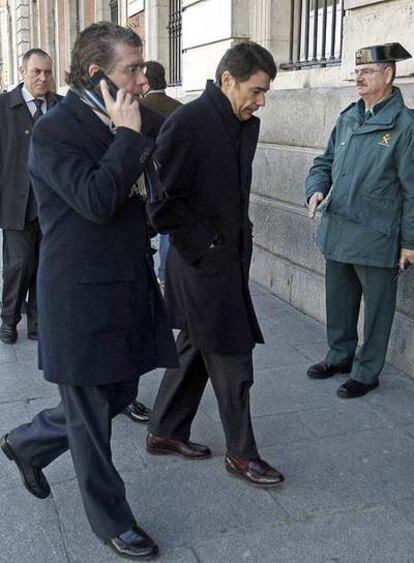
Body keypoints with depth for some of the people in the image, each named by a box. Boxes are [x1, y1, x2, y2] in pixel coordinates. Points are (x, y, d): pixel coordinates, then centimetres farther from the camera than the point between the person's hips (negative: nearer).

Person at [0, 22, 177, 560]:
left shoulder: (131, 121, 8)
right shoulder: (54, 129, -15)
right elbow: (97, 201, -27)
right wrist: (127, 136, -19)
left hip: (129, 286, 8)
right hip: (82, 295, -8)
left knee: (117, 394, 20)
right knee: (90, 416, 8)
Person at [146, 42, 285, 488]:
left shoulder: (247, 125, 8)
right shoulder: (187, 123, -17)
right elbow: (162, 199, -17)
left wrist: (240, 240, 10)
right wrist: (201, 246, -14)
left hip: (230, 258, 9)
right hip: (203, 264, -8)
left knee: (196, 348, 18)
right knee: (231, 358, 1)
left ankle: (165, 432, 34)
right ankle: (241, 453, 18)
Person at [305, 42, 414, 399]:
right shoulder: (347, 118, 7)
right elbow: (325, 162, 17)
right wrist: (316, 189, -4)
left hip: (375, 238, -6)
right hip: (337, 232, 6)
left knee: (376, 308, 9)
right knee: (339, 301, 19)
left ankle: (366, 371, 24)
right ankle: (340, 355, 38)